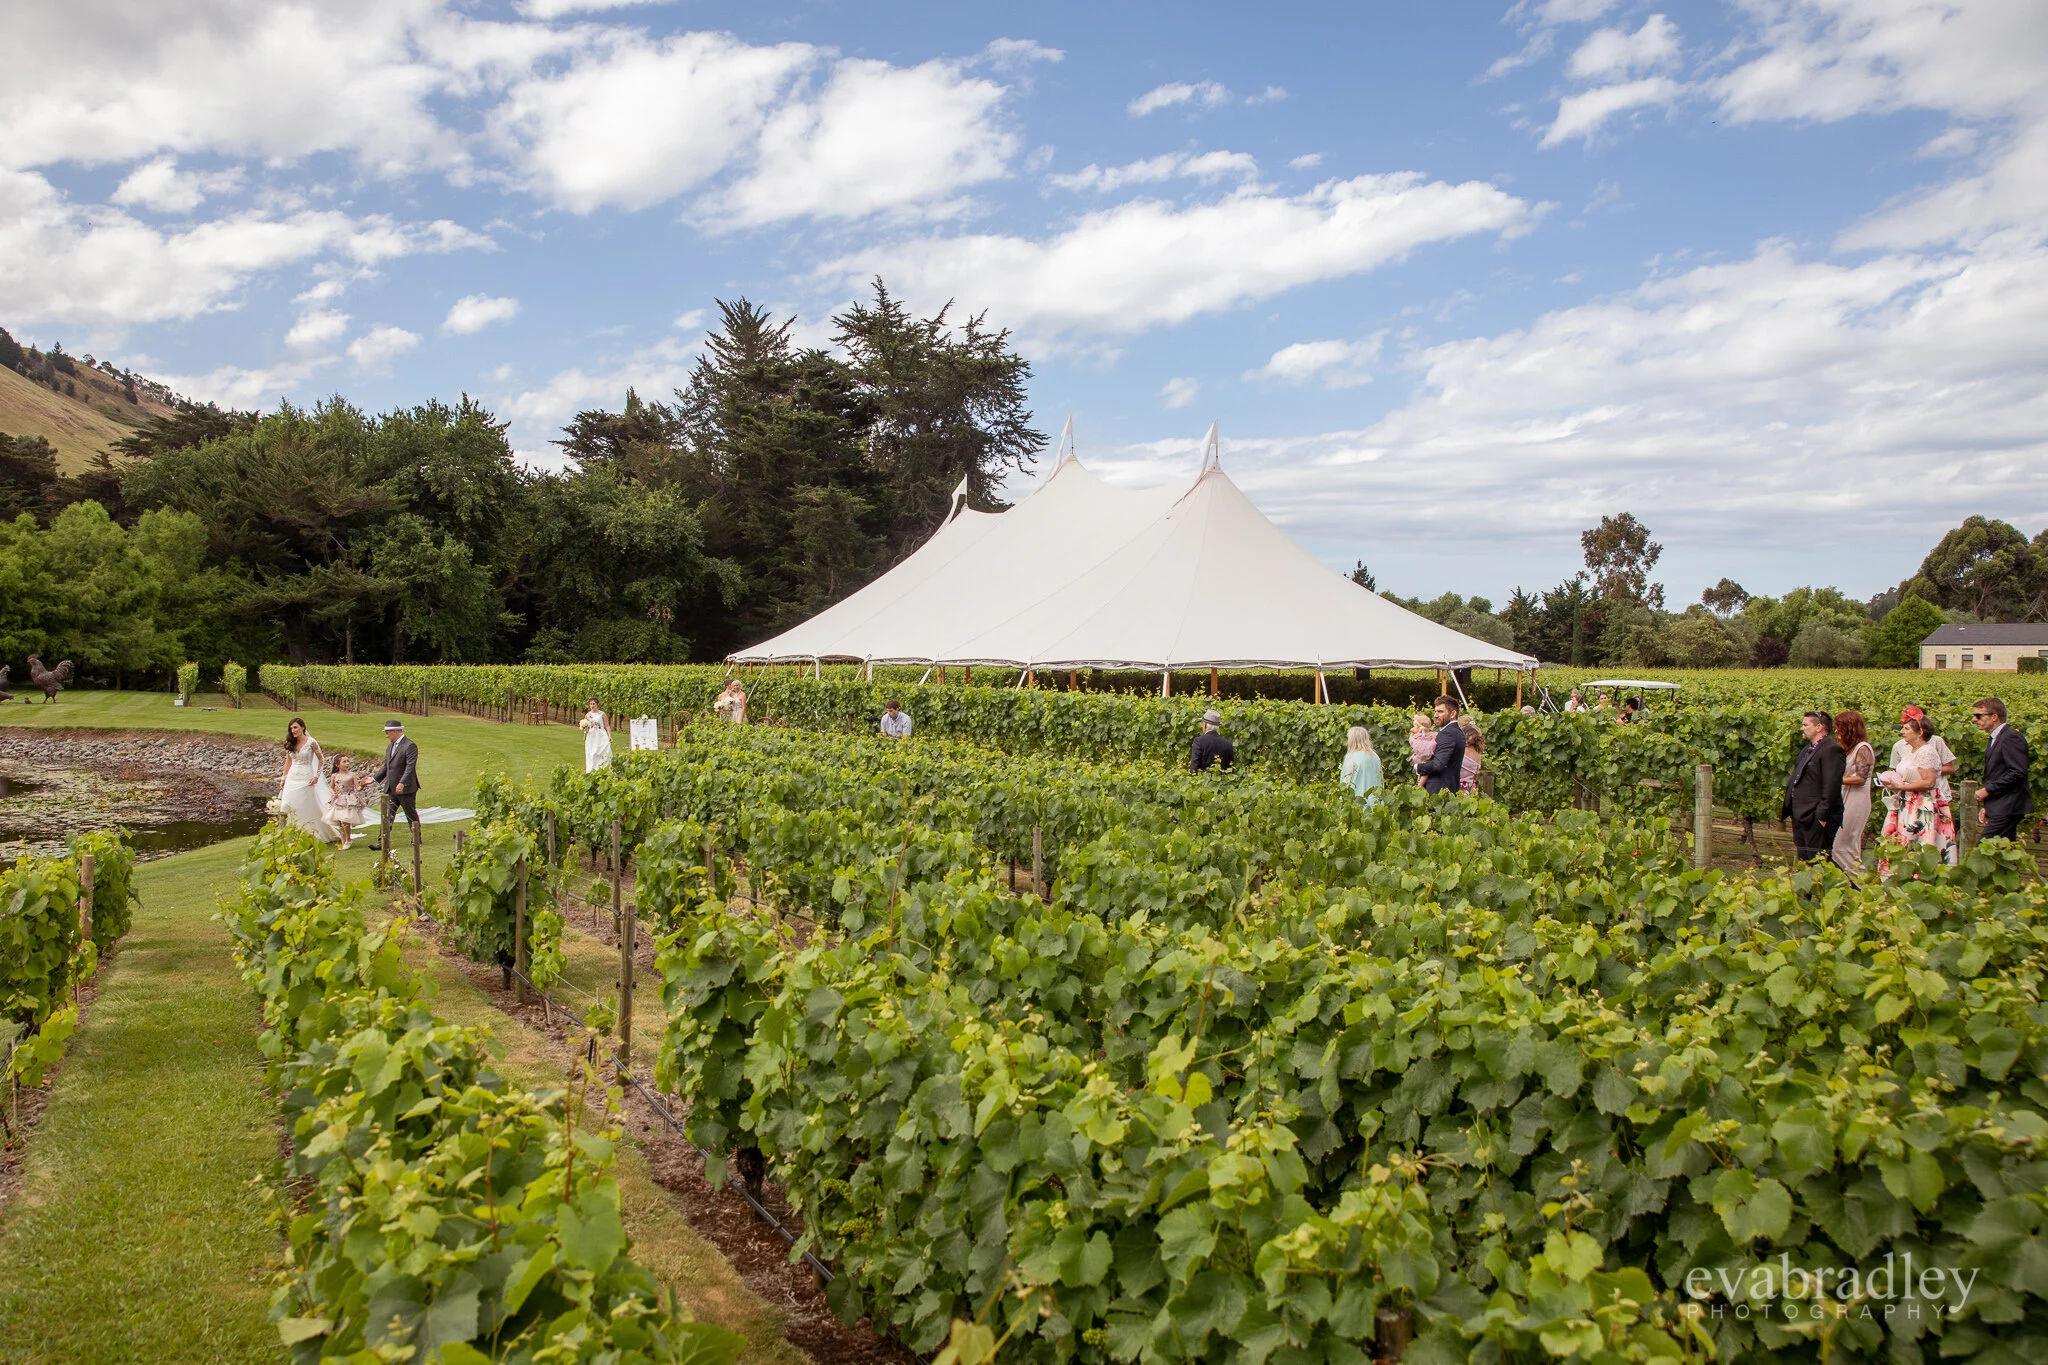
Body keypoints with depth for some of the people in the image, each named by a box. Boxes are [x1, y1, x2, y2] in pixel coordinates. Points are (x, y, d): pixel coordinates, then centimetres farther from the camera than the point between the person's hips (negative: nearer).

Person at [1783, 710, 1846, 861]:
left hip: (1816, 820, -10)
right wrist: (1791, 812, 19)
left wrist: (1822, 816, -21)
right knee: (1804, 863, 14)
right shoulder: (1808, 749, 18)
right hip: (1801, 817, 10)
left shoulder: (1831, 750, -14)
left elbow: (1831, 786, -20)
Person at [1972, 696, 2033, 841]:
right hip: (2000, 809, 10)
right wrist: (1987, 807, 16)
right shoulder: (1994, 739, 19)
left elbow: (2018, 773, -22)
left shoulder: (2011, 738, -14)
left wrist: (1988, 790, -18)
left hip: (2007, 809, -10)